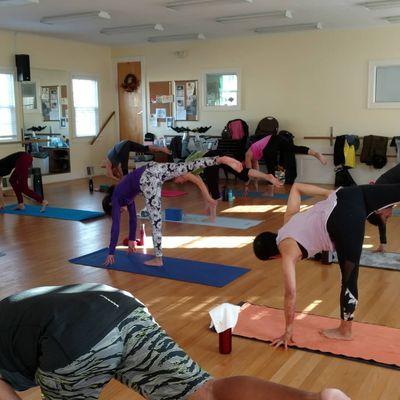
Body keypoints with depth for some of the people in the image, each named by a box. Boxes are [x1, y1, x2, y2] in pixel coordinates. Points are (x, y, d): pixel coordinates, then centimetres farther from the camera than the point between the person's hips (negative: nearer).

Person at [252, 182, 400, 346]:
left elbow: (290, 293, 7)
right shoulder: (288, 219, 30)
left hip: (343, 222, -7)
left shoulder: (287, 252, 10)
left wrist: (288, 331, 17)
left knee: (349, 279, 8)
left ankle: (345, 331, 24)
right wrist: (328, 192, 31)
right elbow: (296, 187, 38)